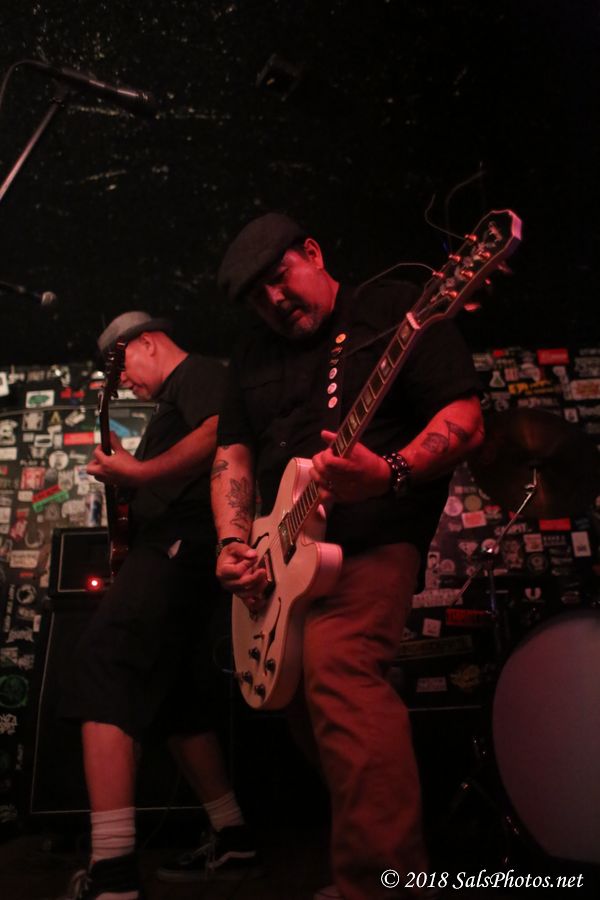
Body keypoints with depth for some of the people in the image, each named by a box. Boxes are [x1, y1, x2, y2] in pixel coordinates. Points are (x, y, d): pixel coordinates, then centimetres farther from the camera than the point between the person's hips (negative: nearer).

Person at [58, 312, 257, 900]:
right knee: (170, 697, 13)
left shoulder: (198, 372, 2)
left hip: (181, 544, -11)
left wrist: (141, 473, -15)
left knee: (101, 668, -19)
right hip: (171, 547, 11)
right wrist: (126, 475, 14)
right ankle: (232, 837, 22)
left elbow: (219, 434, -20)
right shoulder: (171, 403, 30)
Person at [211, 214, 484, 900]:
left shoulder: (395, 312, -2)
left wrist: (389, 474, -29)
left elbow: (465, 422, -10)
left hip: (373, 541, -7)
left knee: (334, 663, -27)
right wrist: (233, 543, -3)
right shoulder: (253, 354, 16)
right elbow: (232, 451, 13)